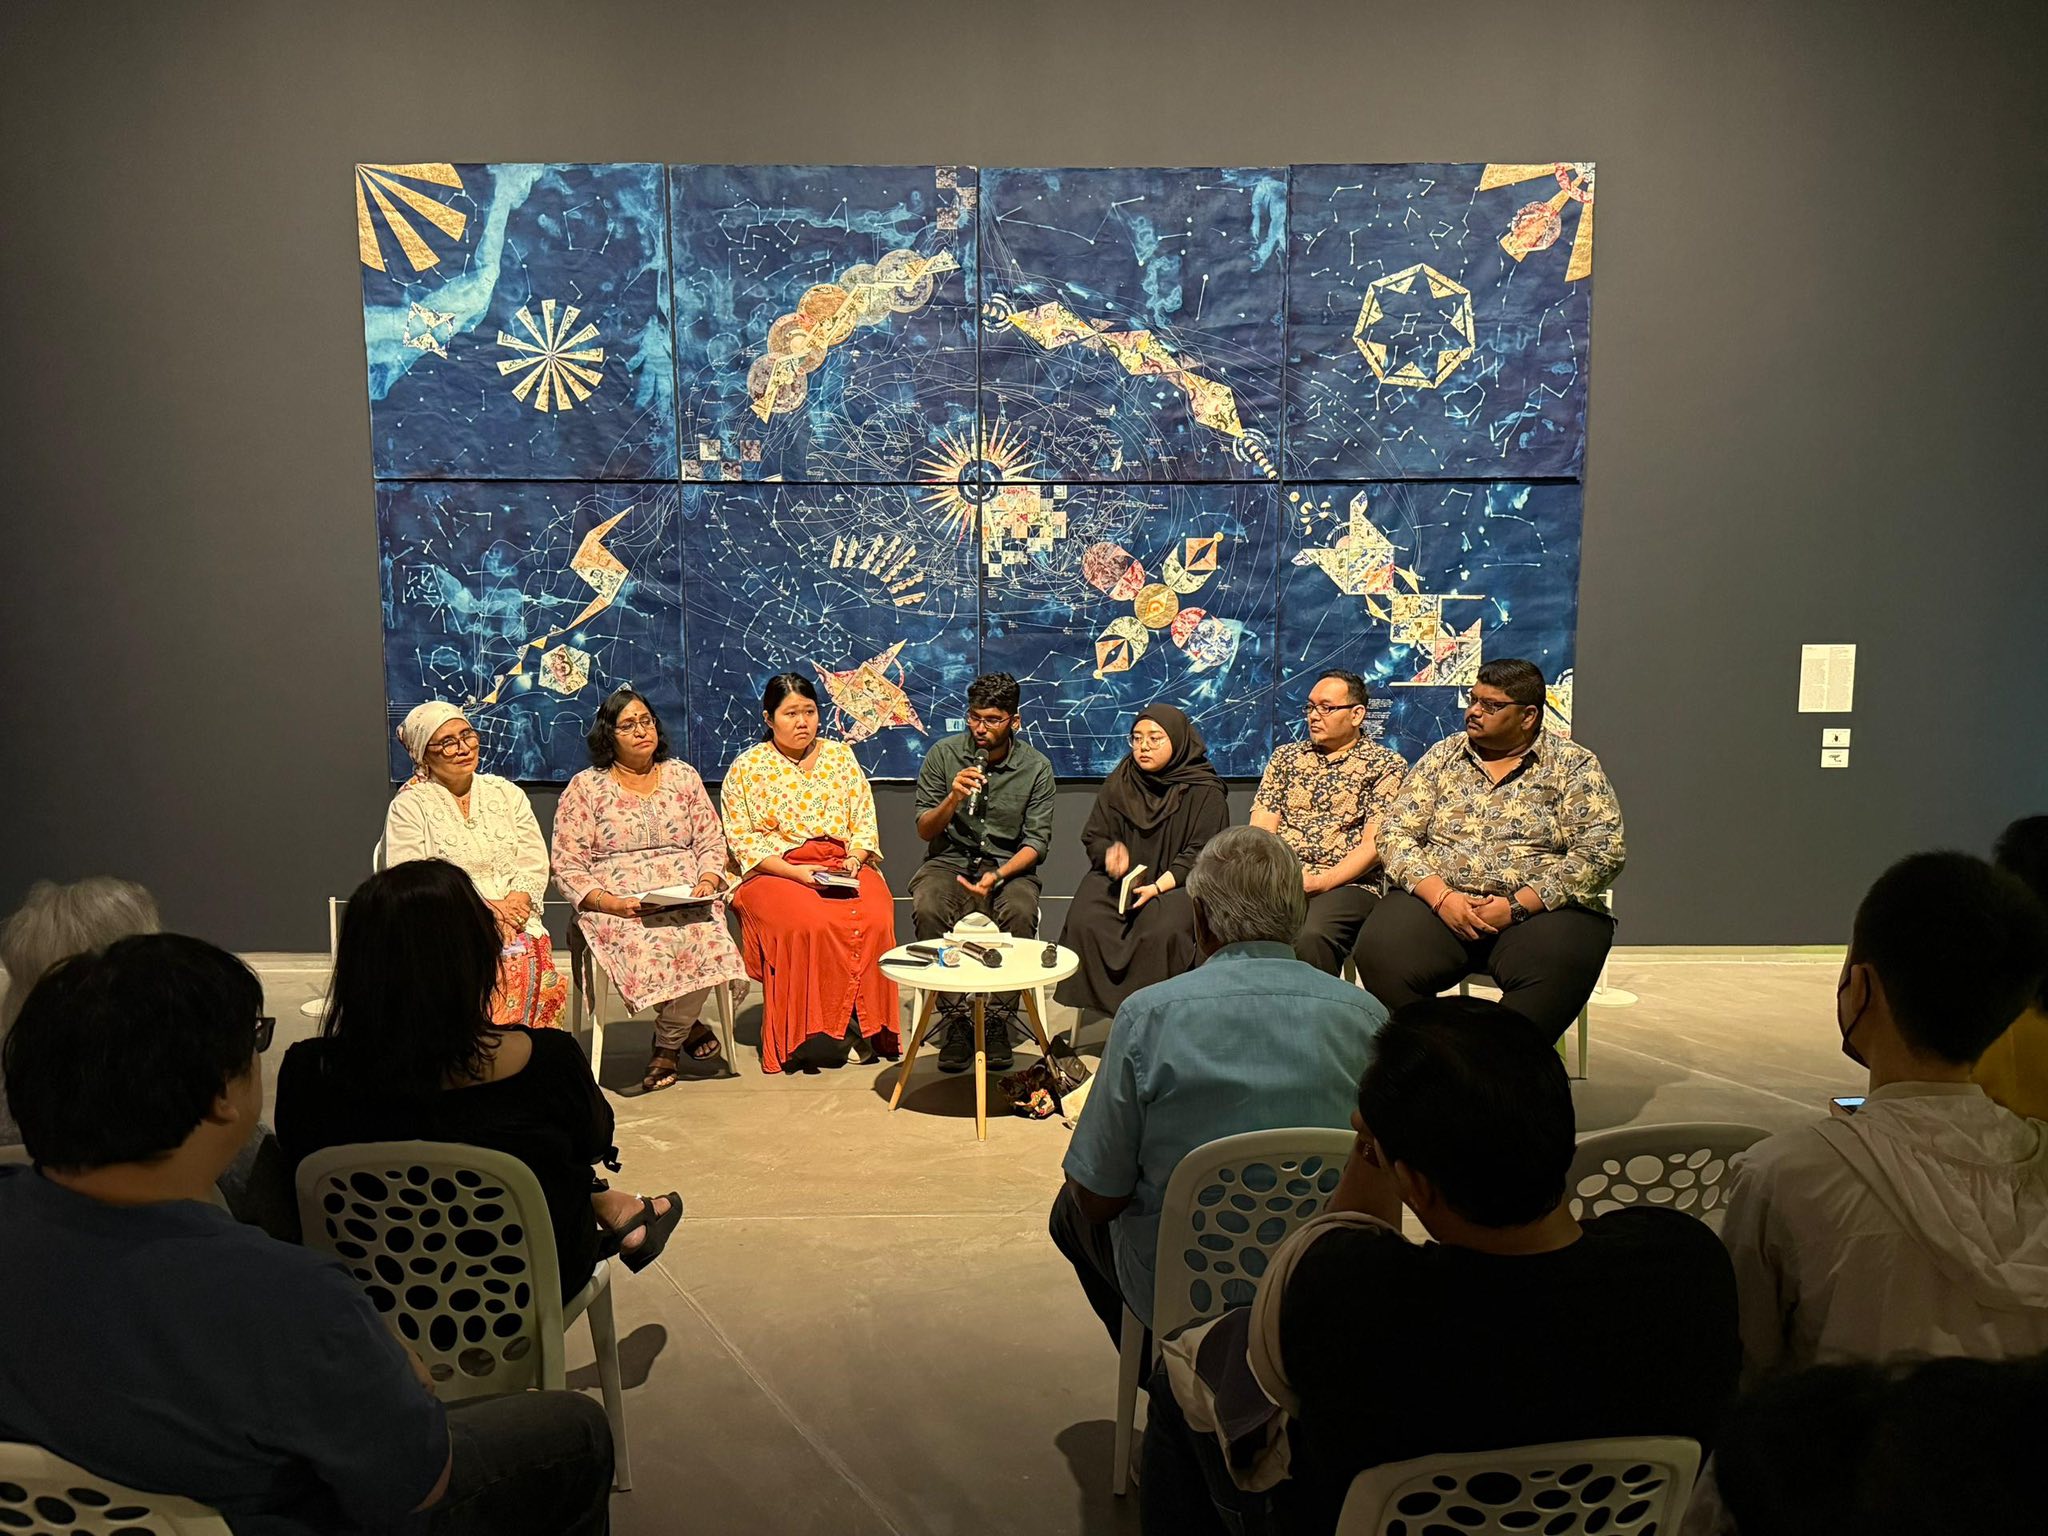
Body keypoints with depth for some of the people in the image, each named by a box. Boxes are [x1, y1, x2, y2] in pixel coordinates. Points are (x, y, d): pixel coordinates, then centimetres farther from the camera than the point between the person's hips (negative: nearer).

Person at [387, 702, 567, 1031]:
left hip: (515, 922, 2)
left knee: (527, 963, -32)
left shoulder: (508, 794, 18)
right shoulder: (408, 806, 6)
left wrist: (515, 903, -10)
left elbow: (534, 864, 12)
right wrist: (482, 908, -14)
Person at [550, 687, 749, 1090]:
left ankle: (667, 1044, -8)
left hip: (686, 901, 2)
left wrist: (708, 880, -6)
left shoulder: (683, 777, 16)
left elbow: (712, 842, 16)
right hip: (617, 906, -2)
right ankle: (690, 1027, -6)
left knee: (705, 940, -32)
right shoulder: (585, 788, 6)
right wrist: (610, 903, -15)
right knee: (649, 948, -36)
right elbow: (568, 867, 1)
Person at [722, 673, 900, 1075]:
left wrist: (854, 860, -8)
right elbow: (742, 839, -1)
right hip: (775, 872, -3)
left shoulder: (841, 755, 14)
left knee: (875, 919, -28)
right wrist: (793, 872, -14)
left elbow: (864, 820, 12)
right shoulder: (746, 769, 5)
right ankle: (810, 1031, -20)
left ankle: (866, 1024, -16)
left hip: (844, 867, 3)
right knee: (809, 925, -34)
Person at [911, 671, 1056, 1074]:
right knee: (928, 909, -32)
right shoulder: (943, 754, -1)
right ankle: (954, 1017, -17)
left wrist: (998, 876, -21)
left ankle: (999, 1018, -15)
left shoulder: (1036, 767, -2)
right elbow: (925, 831, 1)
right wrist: (952, 798, -19)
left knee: (1020, 912, -33)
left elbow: (1036, 841, -3)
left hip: (1009, 864, 0)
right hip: (949, 859, 1)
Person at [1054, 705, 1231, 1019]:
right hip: (1119, 877, 3)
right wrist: (1111, 851, -14)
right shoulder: (1118, 782, 10)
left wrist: (1158, 886, -20)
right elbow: (1093, 837, 11)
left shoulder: (1205, 791, -2)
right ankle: (1100, 1002, -11)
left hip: (1178, 882, -3)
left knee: (1161, 931, -33)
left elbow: (1200, 853, -7)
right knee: (1084, 922, -25)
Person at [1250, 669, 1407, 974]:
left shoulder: (1386, 764, 8)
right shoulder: (1286, 756, 20)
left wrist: (1321, 882, -16)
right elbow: (1261, 829, 11)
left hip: (1346, 883, -3)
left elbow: (1374, 844, -3)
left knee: (1310, 935, -36)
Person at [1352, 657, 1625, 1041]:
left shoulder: (1573, 765, 6)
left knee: (1554, 970, -36)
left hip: (1540, 909, -2)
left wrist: (1516, 906, -14)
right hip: (1438, 901, 2)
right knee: (1379, 953, -28)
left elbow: (1600, 852, -5)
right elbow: (1397, 834, 7)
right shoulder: (1442, 757, 14)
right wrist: (1442, 897, -11)